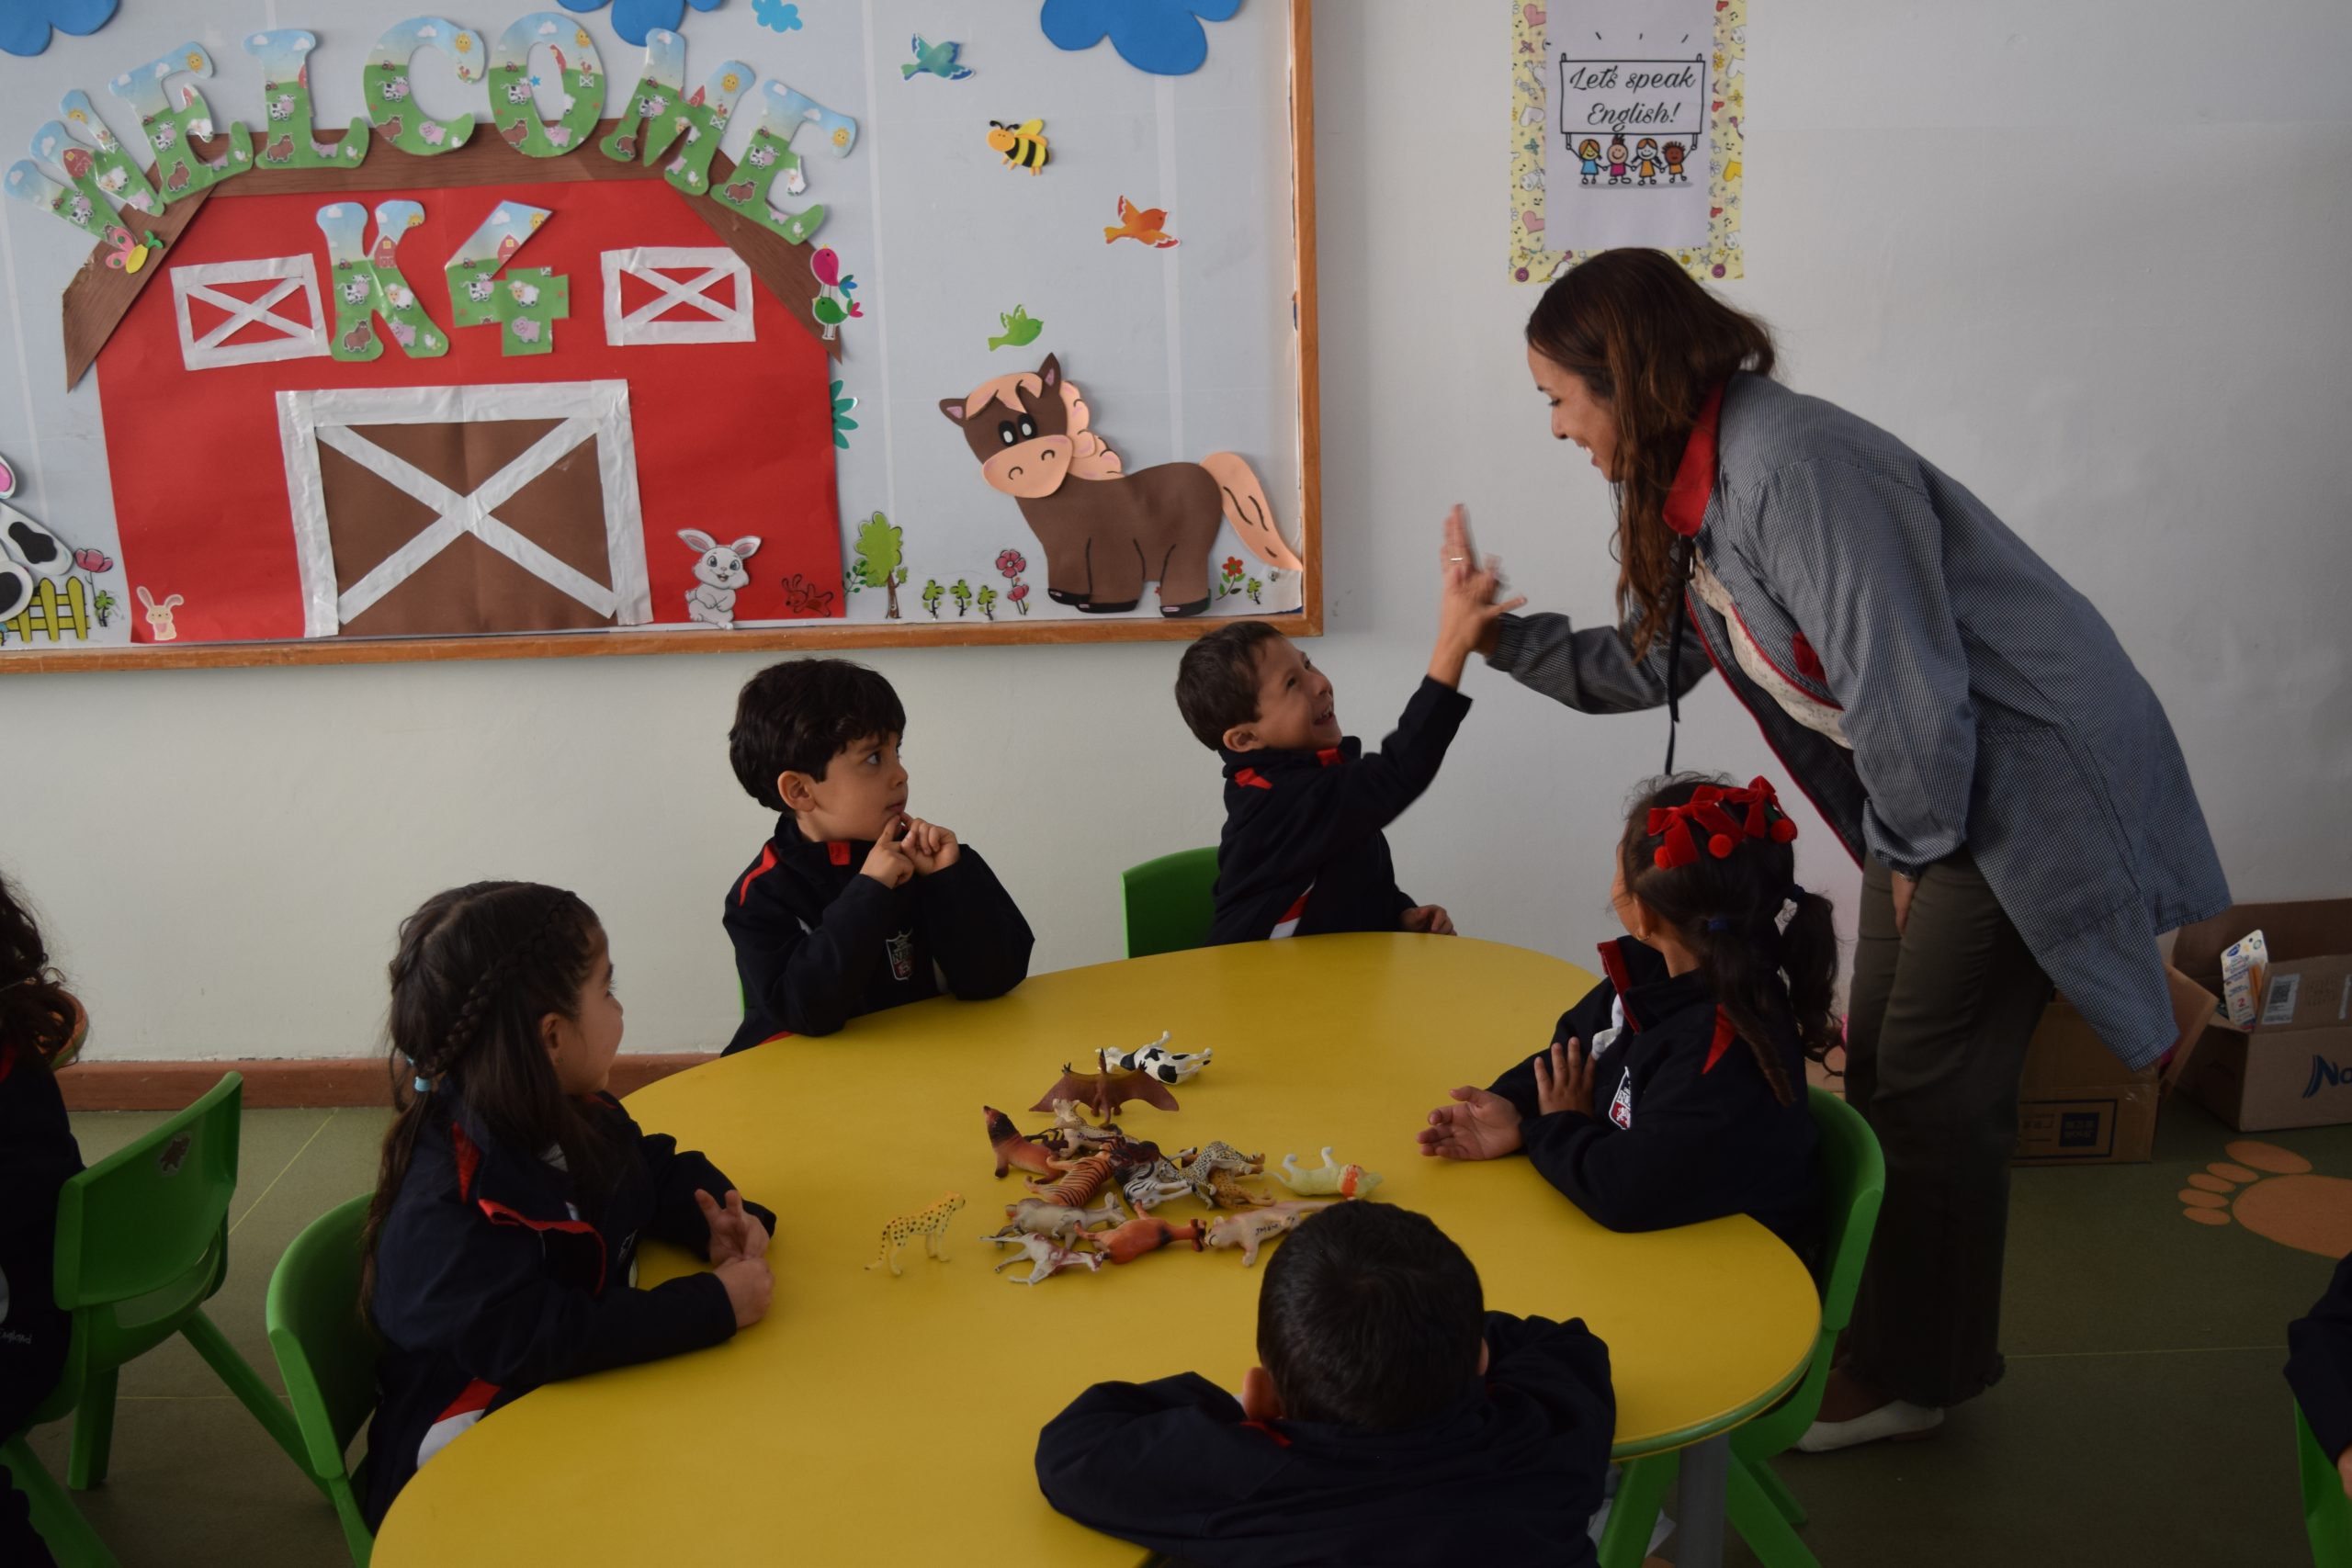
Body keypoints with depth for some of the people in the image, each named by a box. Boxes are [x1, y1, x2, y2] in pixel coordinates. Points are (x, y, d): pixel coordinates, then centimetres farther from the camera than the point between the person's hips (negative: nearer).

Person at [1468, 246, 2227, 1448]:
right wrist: (1502, 637, 9)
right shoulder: (1683, 483, 3)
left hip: (2028, 780, -9)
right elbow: (1646, 665, 15)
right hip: (1931, 803, 9)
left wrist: (1915, 847, -14)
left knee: (1930, 1088, -3)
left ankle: (1912, 1376, 15)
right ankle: (1885, 1340, 28)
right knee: (1880, 1071, 13)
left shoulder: (1792, 465, -28)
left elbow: (1904, 690, -27)